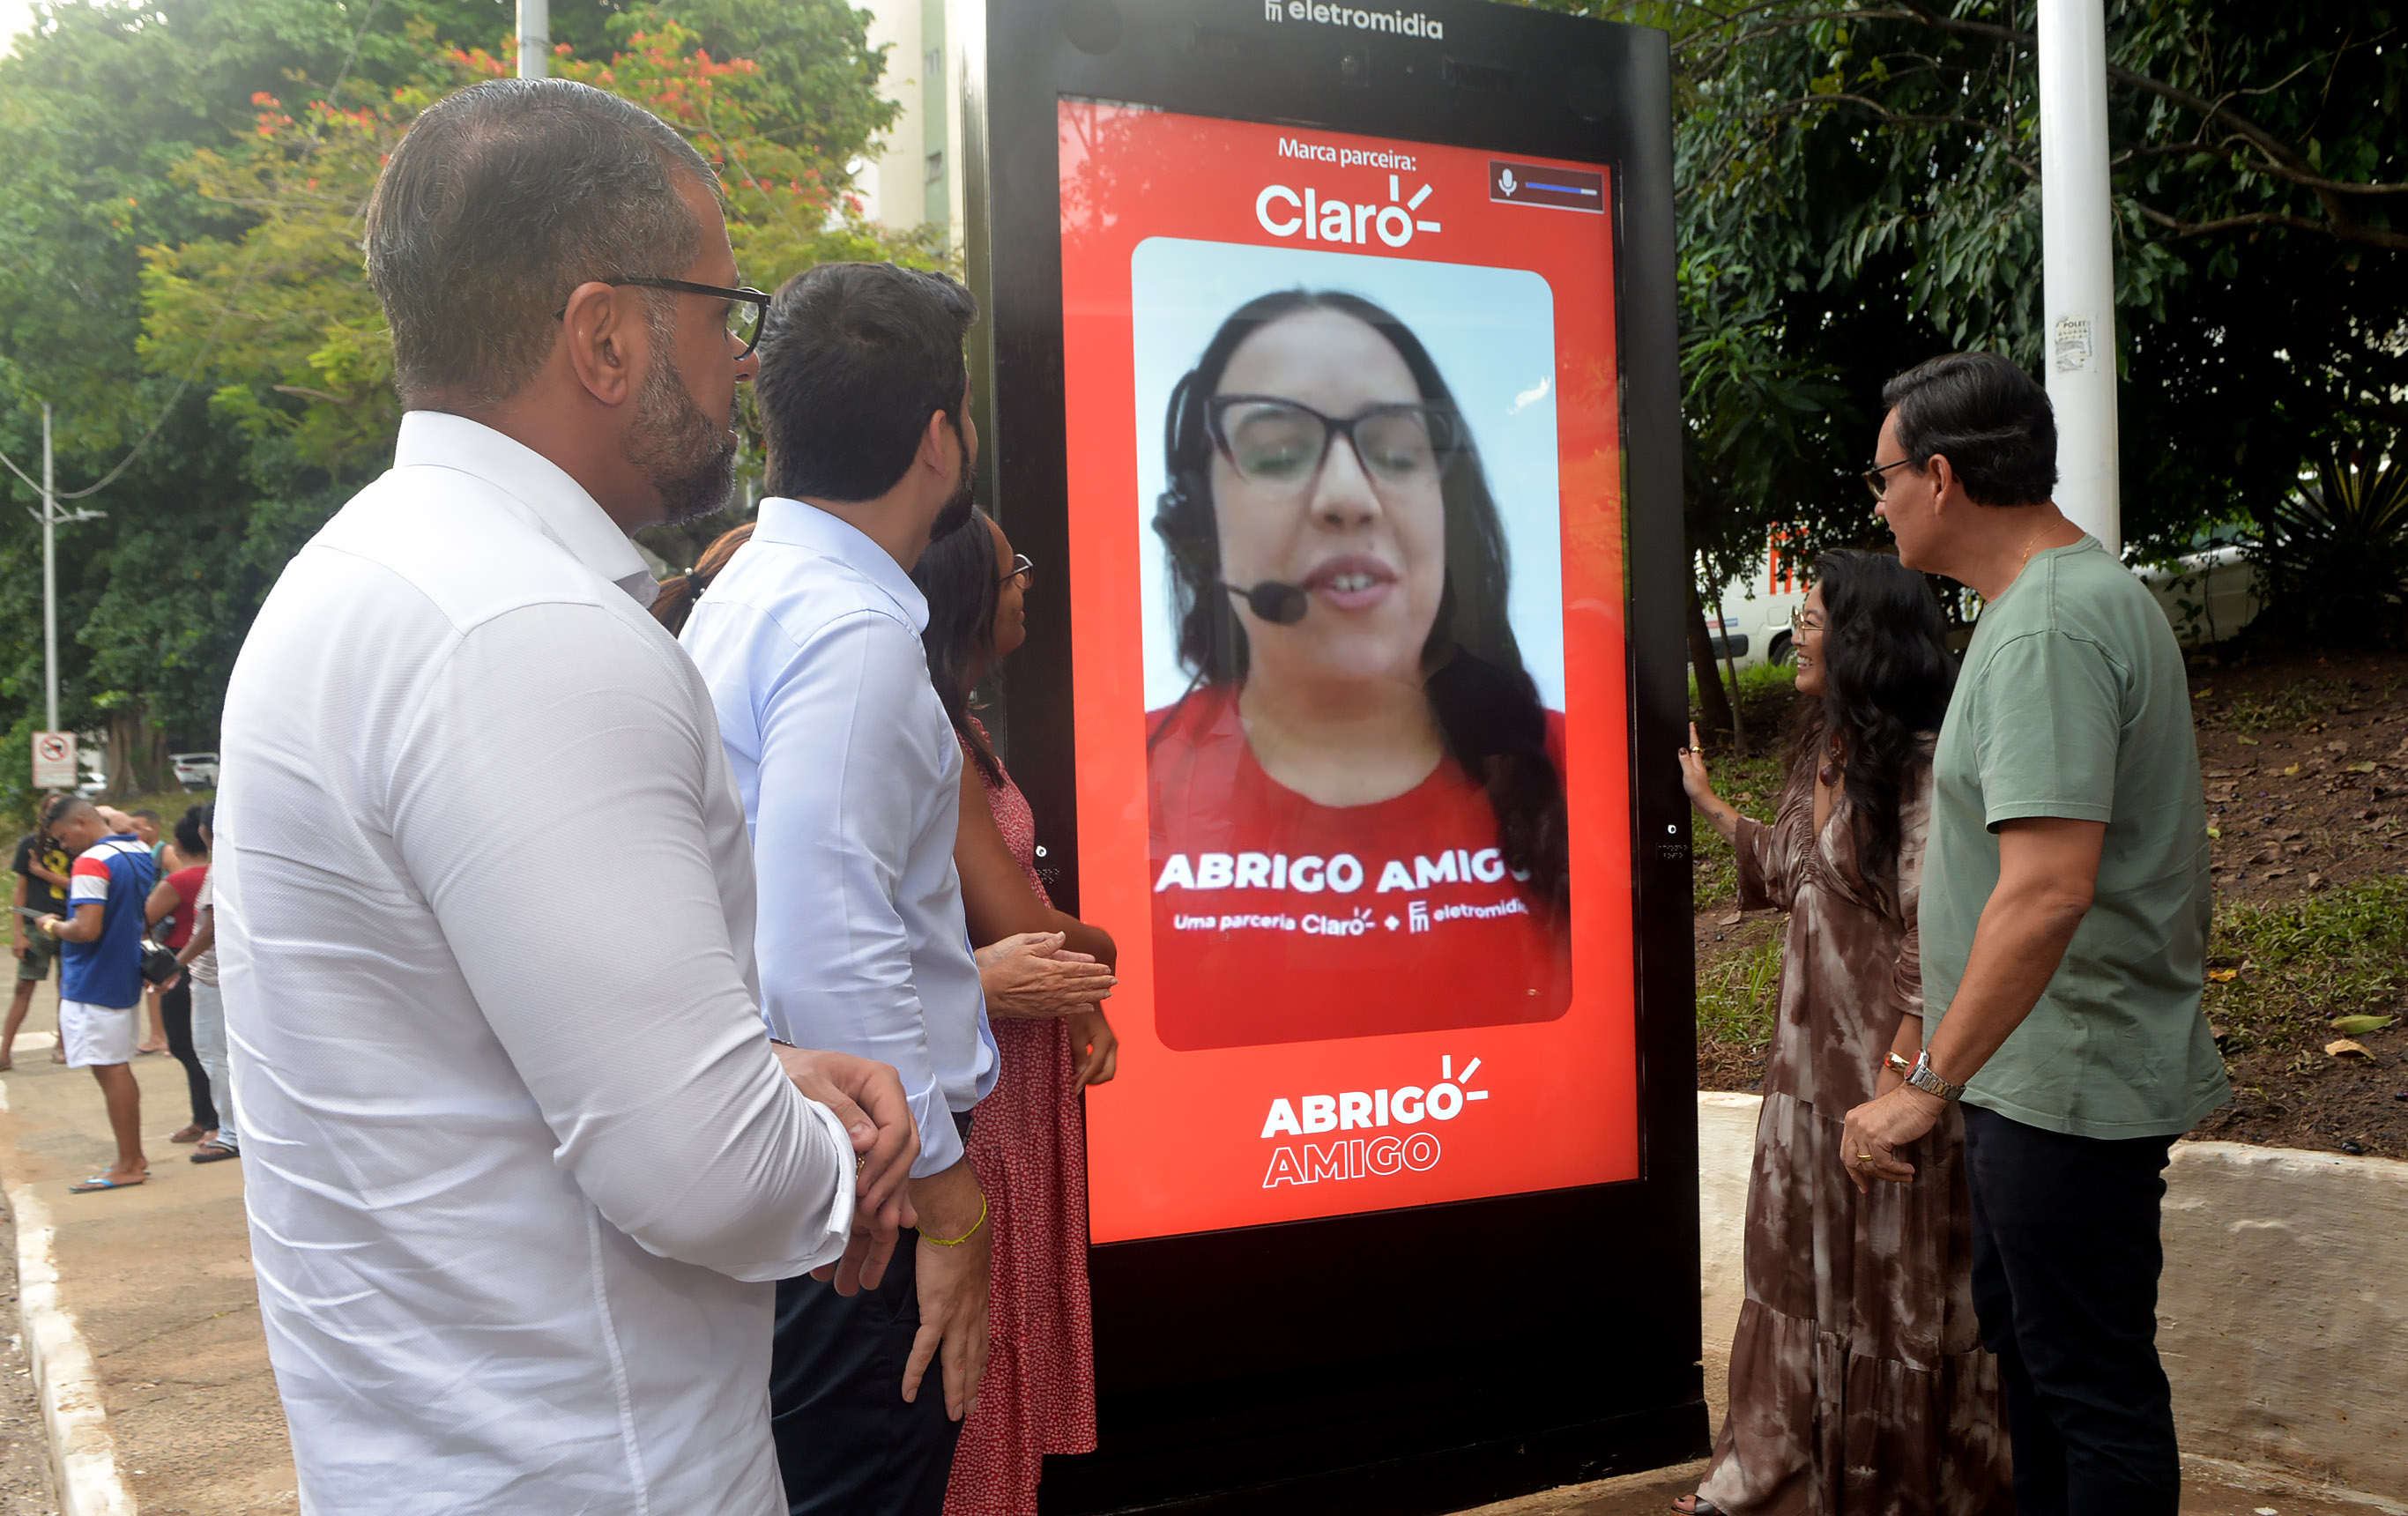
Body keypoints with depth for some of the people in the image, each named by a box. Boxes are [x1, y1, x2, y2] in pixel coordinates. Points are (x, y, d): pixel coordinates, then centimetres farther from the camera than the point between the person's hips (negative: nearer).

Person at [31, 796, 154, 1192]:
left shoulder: (91, 862, -18)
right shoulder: (141, 853, 9)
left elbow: (86, 930, -24)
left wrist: (52, 926, -6)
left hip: (94, 983, -9)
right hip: (127, 977, 9)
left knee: (110, 1071, -4)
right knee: (119, 1070, 15)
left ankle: (128, 1165, 0)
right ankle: (134, 1157, 20)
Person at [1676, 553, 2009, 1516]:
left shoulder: (1921, 767, -18)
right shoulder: (1821, 753, 9)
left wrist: (1901, 1070, -23)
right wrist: (1703, 799, 26)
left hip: (1886, 1059, -8)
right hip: (1810, 1055, 8)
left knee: (1894, 1273, 6)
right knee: (1801, 1260, 17)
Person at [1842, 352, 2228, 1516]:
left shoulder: (2047, 629, -23)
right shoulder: (2081, 592, 12)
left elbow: (2047, 888, -33)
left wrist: (1929, 1087, -28)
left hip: (2070, 1085, -11)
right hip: (2041, 1071, 11)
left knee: (2093, 1382, 2)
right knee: (2024, 1334, 23)